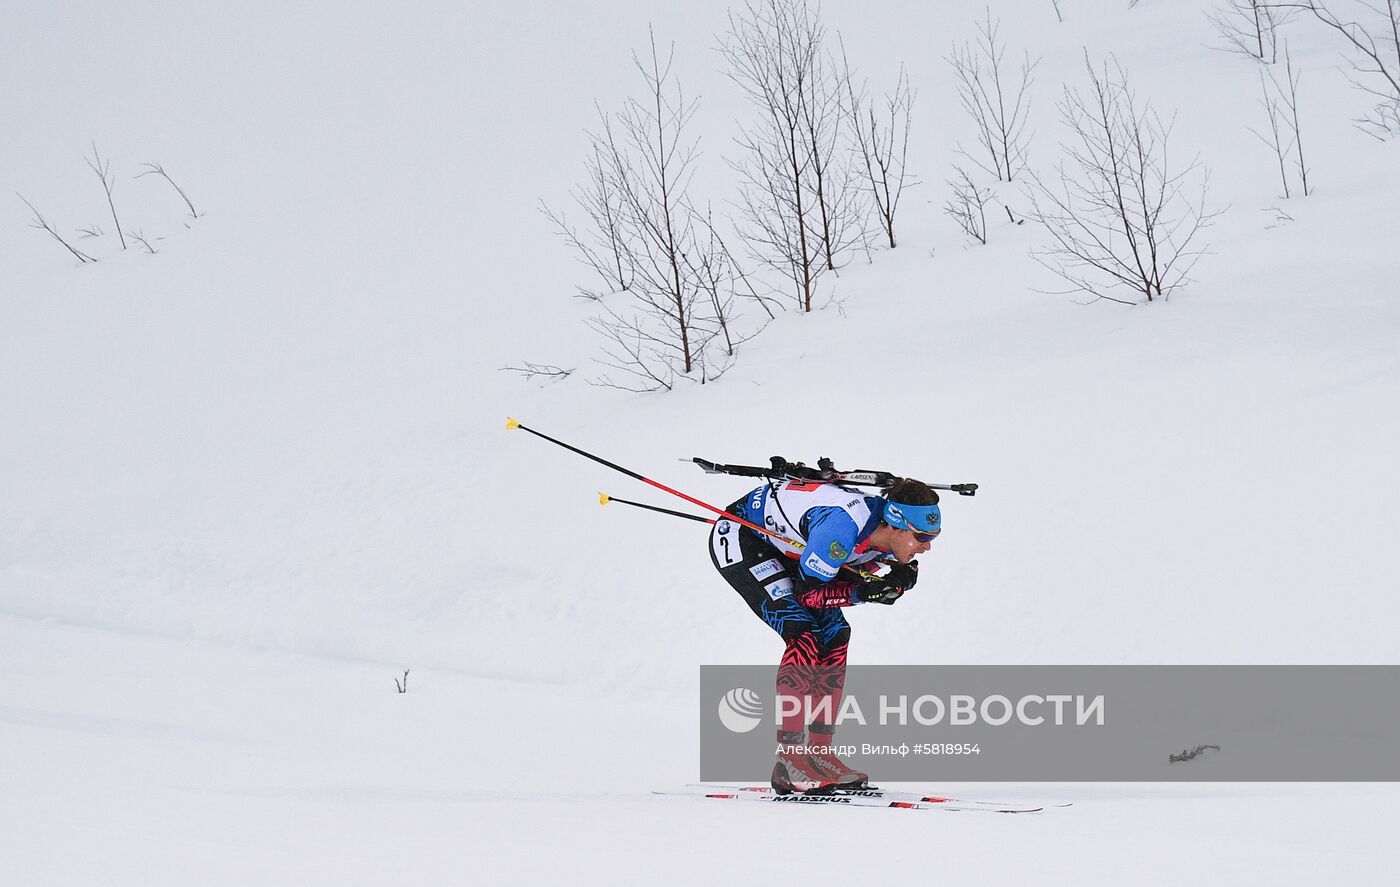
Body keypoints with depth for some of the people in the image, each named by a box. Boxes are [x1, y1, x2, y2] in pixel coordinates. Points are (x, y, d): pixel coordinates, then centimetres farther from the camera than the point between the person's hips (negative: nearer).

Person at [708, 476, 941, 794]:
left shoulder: (887, 536, -12)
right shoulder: (844, 525, -36)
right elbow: (807, 593, -26)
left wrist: (897, 582, -17)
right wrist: (864, 591, -32)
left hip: (780, 549, 9)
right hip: (737, 537, -9)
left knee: (835, 634, 0)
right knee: (803, 634, -20)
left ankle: (818, 753, 5)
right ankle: (791, 761, -18)